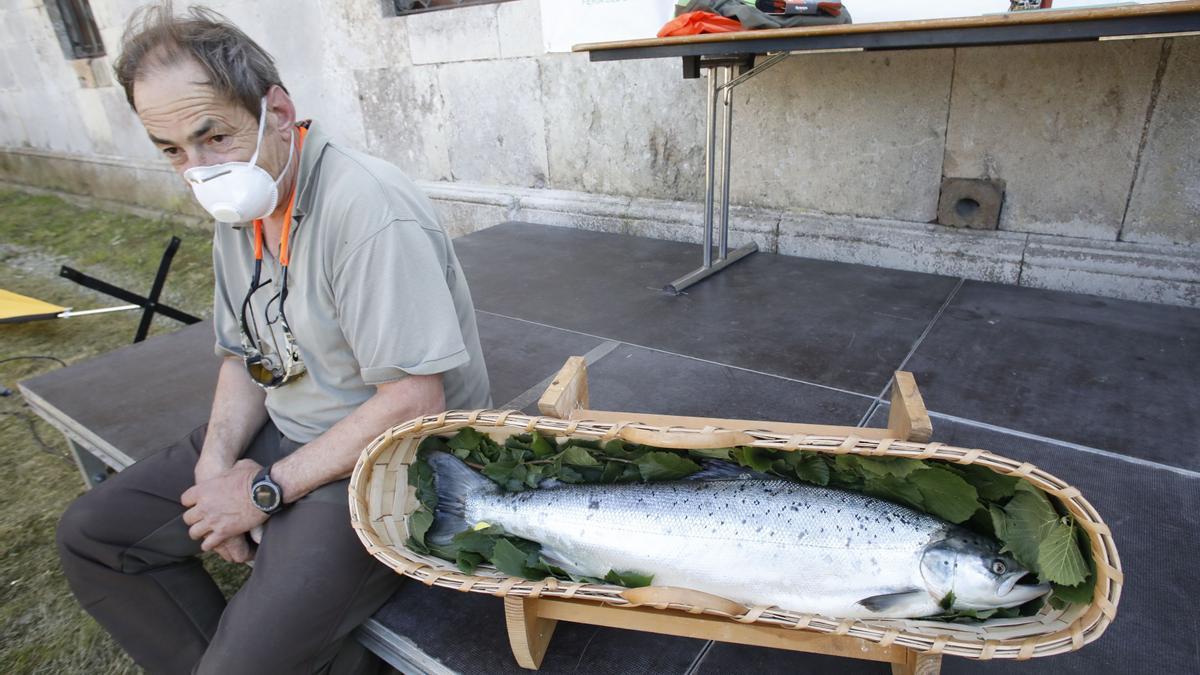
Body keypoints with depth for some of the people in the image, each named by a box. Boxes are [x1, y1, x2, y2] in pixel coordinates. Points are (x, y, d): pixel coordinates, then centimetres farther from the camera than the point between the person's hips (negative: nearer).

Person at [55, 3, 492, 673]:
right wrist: (217, 462, -5)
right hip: (283, 434, 9)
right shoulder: (239, 210, 5)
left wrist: (268, 491, -17)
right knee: (91, 536, 11)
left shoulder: (366, 210, -25)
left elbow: (415, 400, -28)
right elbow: (247, 354, 14)